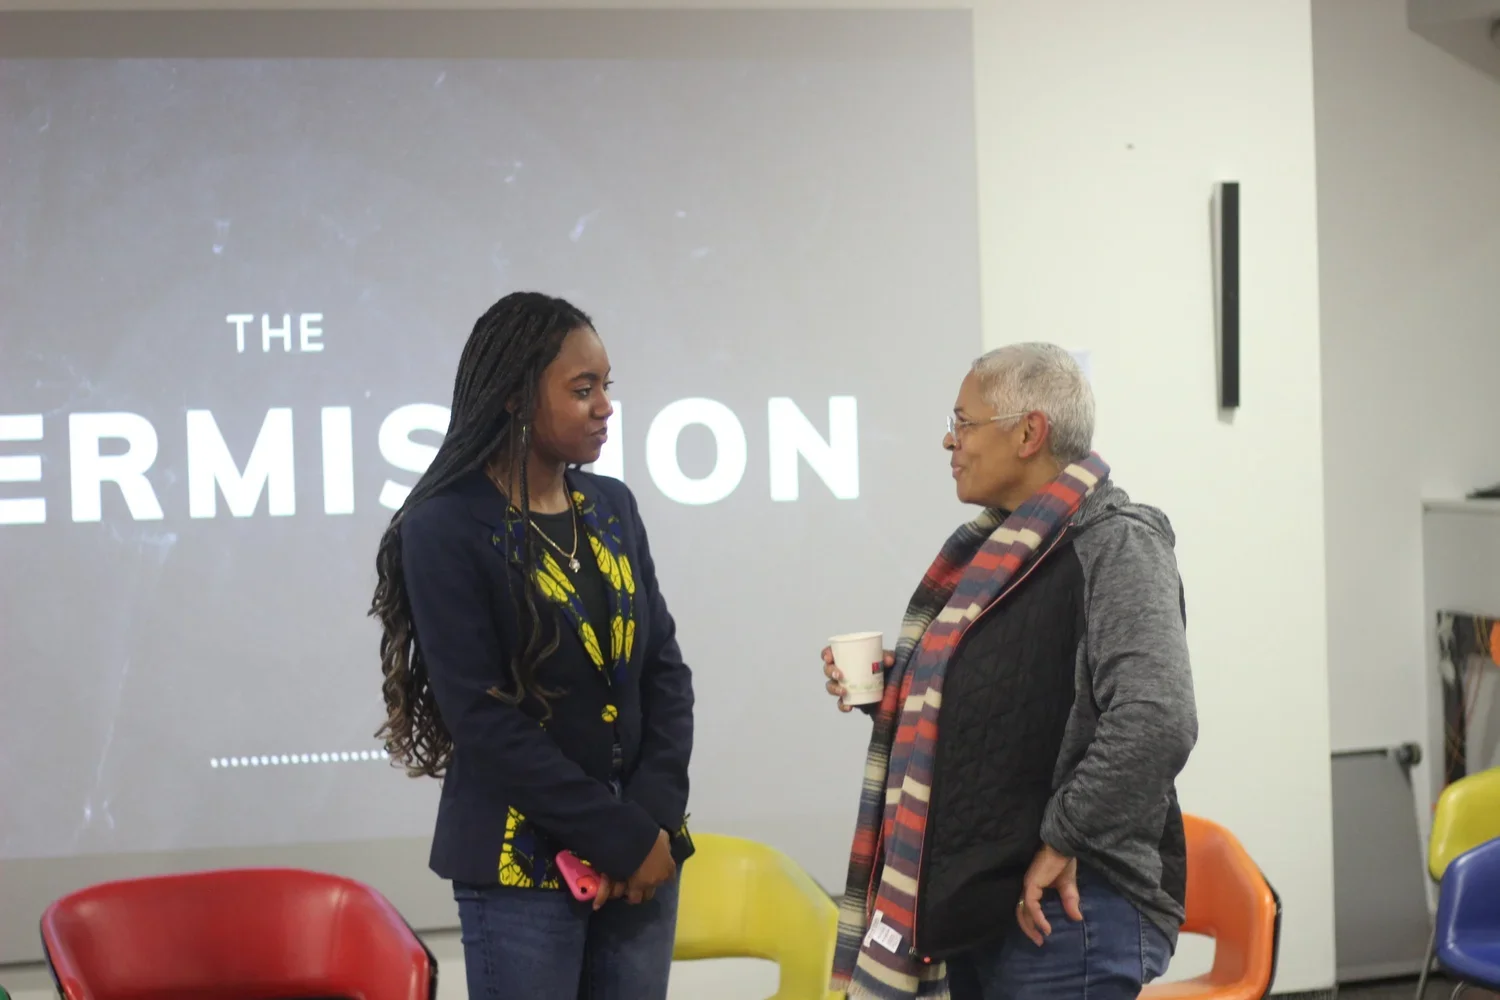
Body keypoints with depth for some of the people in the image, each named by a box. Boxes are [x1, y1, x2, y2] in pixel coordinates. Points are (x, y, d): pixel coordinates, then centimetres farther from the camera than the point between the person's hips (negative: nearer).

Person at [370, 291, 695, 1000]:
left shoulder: (613, 507, 8)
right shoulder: (446, 528, -10)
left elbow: (664, 669, 6)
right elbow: (484, 719, -14)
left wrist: (654, 819, -8)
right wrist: (619, 837, -15)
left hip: (642, 853, 5)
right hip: (522, 863, -5)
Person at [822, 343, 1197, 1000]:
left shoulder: (1114, 545, -13)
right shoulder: (999, 548, 15)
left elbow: (1156, 721, -25)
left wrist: (1065, 844, -19)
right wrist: (892, 690, 7)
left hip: (1063, 905, -8)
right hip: (977, 905, 9)